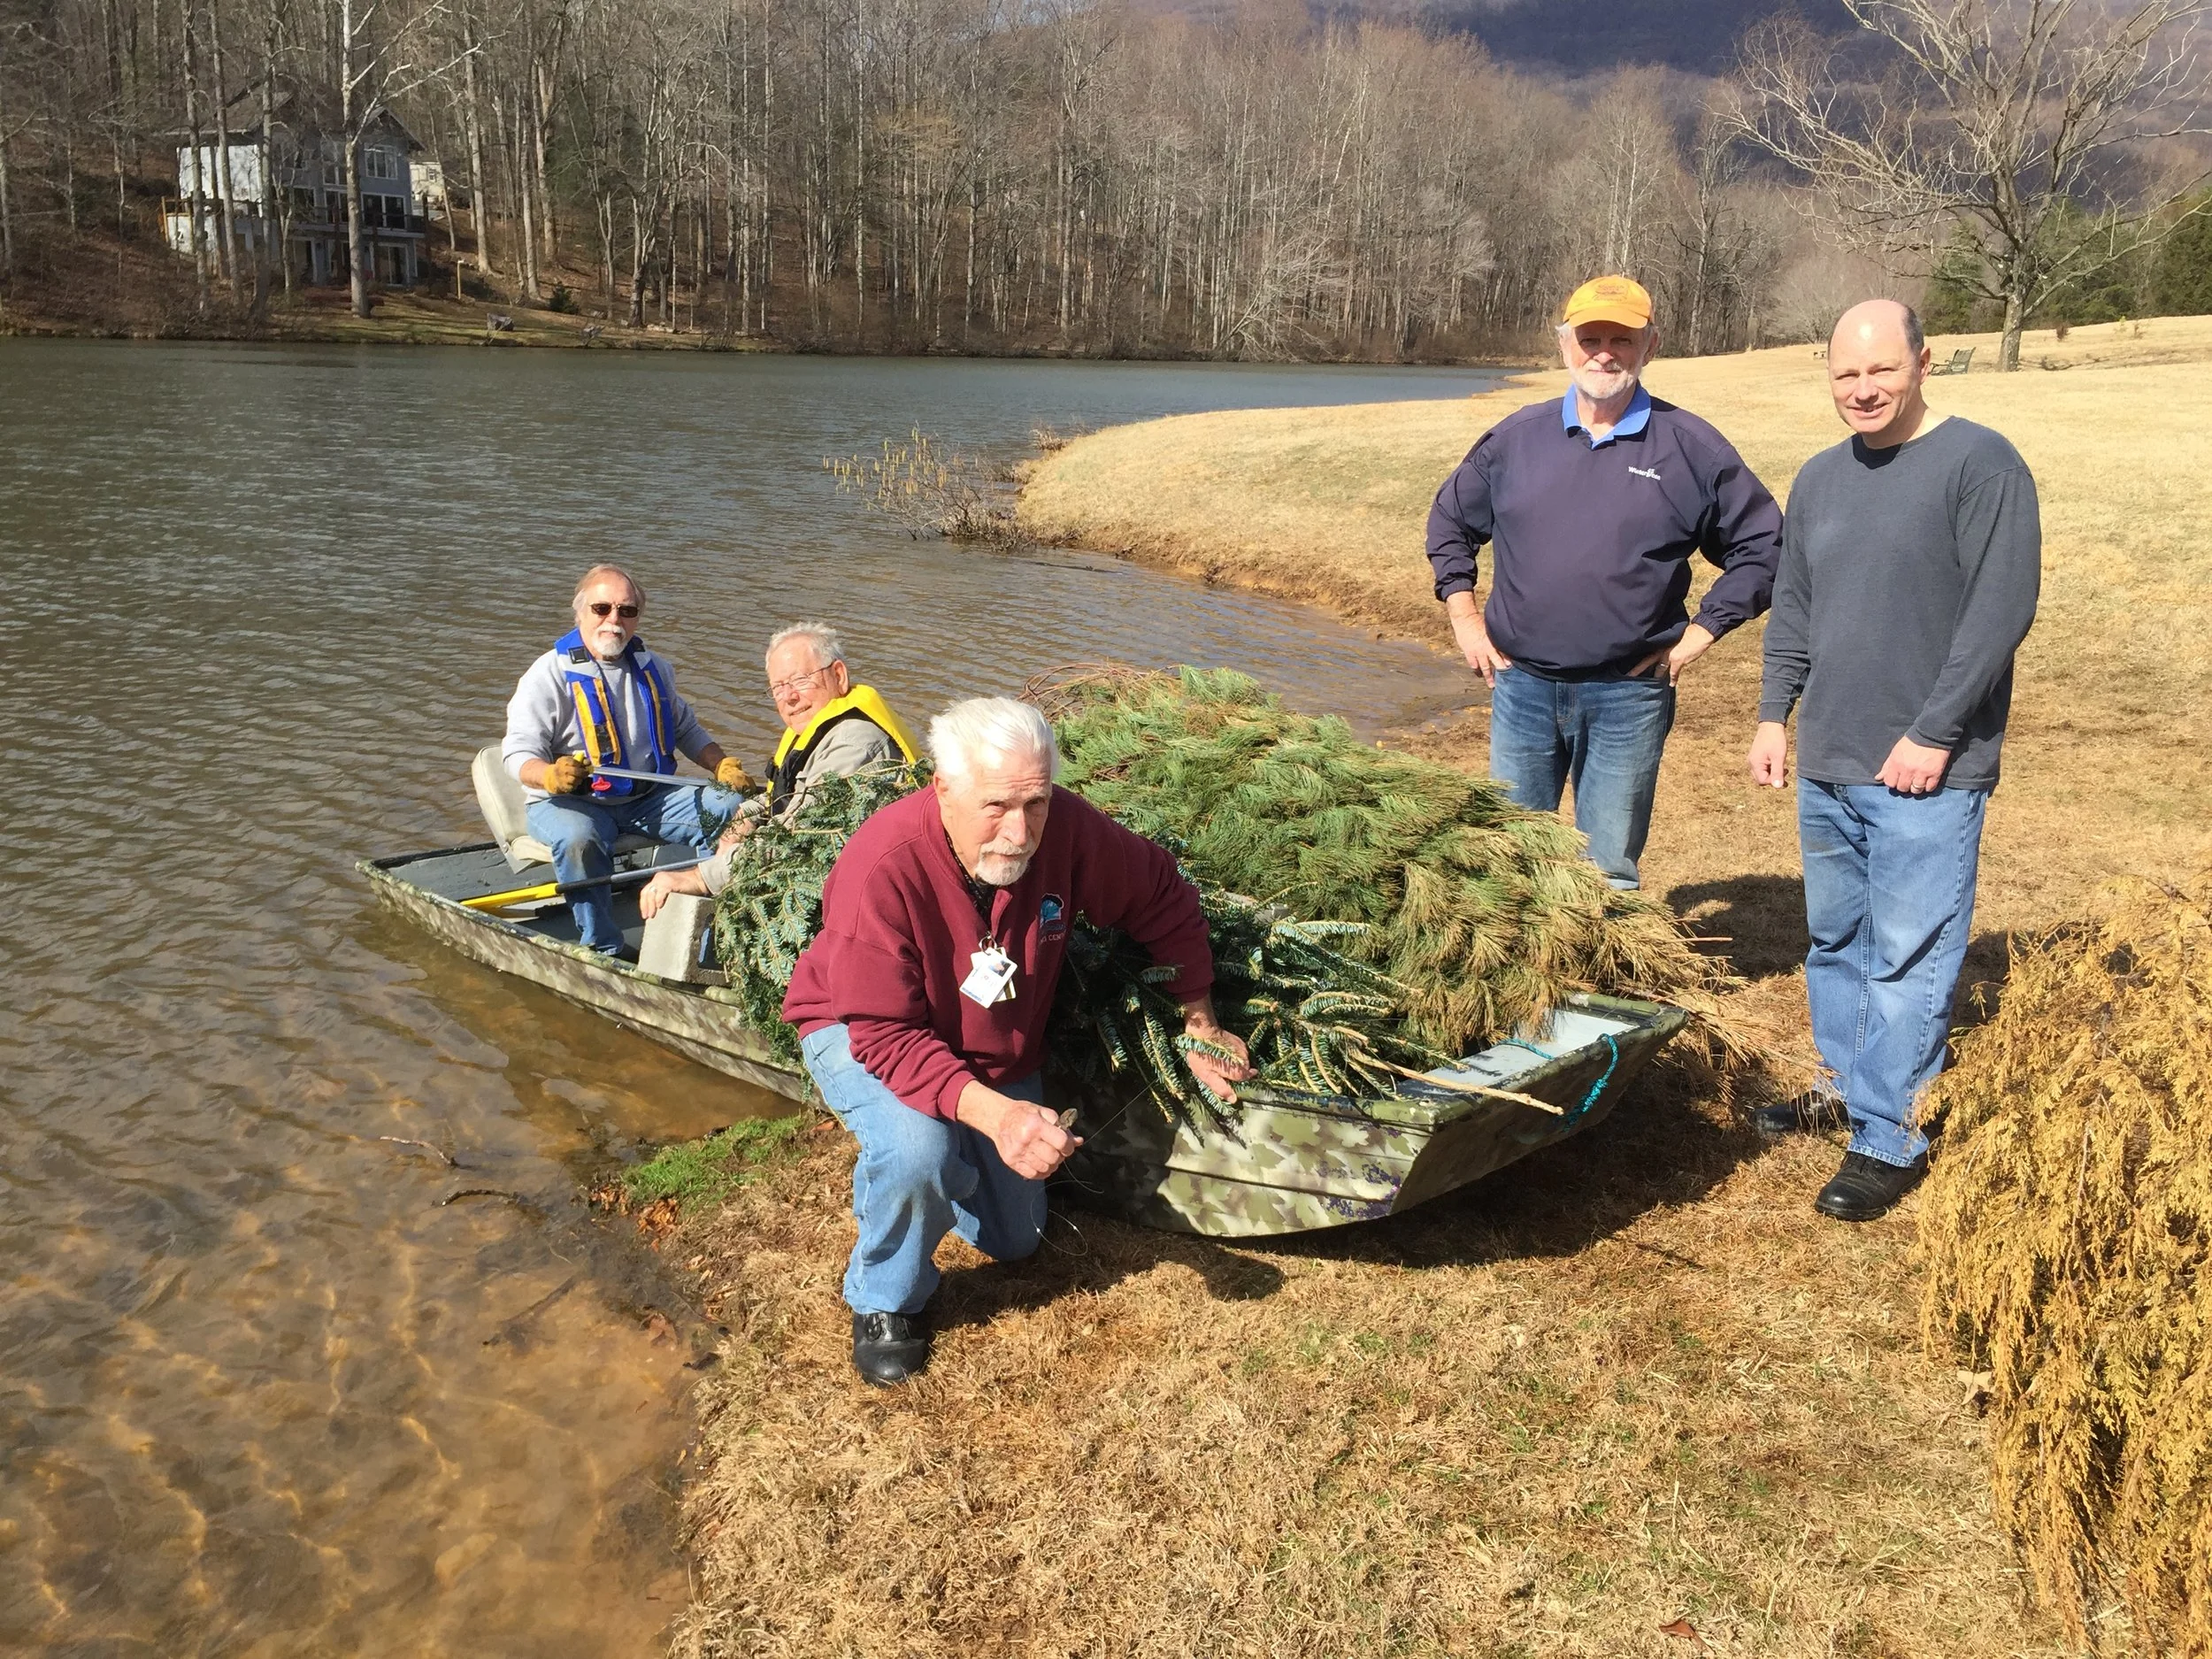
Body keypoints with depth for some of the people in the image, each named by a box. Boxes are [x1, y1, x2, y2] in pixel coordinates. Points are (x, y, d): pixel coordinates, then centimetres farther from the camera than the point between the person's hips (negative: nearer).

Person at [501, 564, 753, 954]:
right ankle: (604, 951, -26)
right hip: (571, 801, -5)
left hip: (649, 796, 5)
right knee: (579, 839, -39)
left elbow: (686, 729, 24)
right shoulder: (550, 673, -5)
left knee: (730, 809, -15)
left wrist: (724, 766, 5)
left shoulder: (653, 669, 13)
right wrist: (552, 776, -35)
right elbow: (519, 752, -12)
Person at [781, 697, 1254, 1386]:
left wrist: (1201, 1027, -5)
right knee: (918, 1151, -37)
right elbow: (886, 1035, -35)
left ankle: (898, 1174, 45)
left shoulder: (1067, 829, -27)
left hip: (998, 1053, 5)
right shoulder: (883, 867, -39)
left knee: (1014, 1238, 15)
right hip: (862, 1033, -5)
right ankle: (885, 1301, -4)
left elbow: (1164, 899, -8)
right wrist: (991, 1113, -49)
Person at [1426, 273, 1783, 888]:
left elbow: (1761, 544, 5)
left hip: (1628, 696, -2)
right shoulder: (1516, 437, 6)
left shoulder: (1692, 447, 0)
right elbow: (1449, 520, 19)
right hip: (1521, 687, 2)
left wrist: (1702, 631, -3)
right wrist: (1464, 616, 10)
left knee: (1608, 873, 6)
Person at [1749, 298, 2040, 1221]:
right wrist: (1775, 713, 10)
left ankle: (1890, 1141, 5)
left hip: (1926, 774, -7)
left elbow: (2003, 608, -14)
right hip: (1827, 765, 7)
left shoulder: (1980, 464, -9)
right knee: (1834, 941, 16)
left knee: (1908, 959, -3)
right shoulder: (1820, 479, 12)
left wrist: (1933, 735, -15)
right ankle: (1844, 1086, 32)